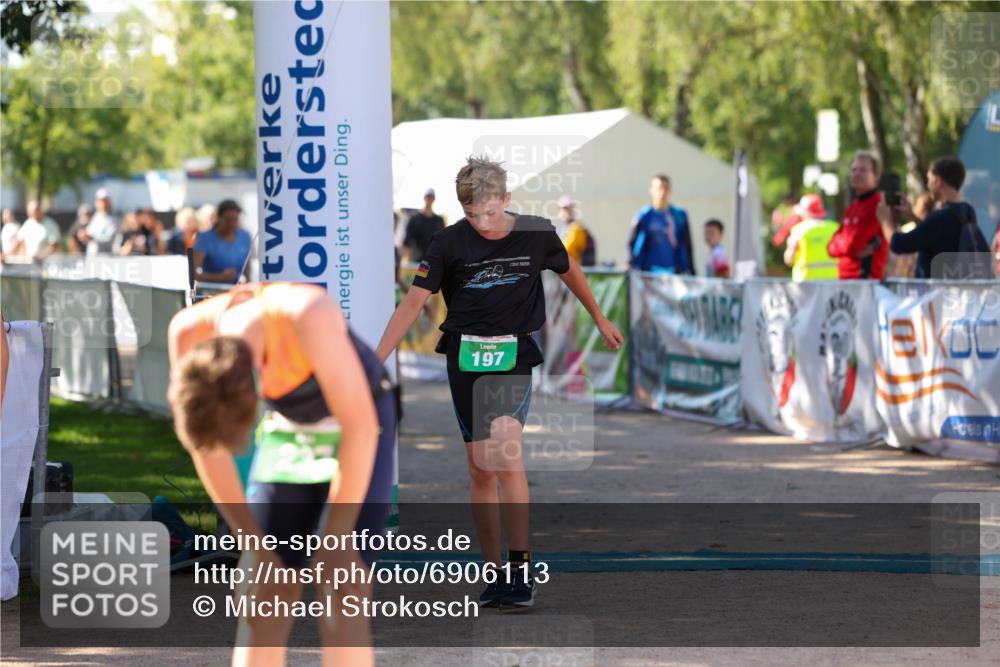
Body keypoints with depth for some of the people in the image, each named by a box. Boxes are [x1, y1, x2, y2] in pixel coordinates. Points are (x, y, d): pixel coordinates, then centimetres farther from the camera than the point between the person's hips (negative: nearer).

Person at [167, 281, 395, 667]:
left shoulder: (309, 316, -38)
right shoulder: (189, 333, -23)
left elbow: (360, 427, -30)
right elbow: (205, 445, -10)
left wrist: (335, 542, -22)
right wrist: (255, 547, -8)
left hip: (359, 439, -4)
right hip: (287, 430, 4)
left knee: (340, 596, -14)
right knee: (263, 599, -4)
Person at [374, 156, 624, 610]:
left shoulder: (536, 234, -3)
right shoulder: (449, 242, -5)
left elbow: (569, 272, 17)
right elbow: (413, 303, -3)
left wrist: (600, 319, 30)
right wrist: (376, 360, -9)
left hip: (514, 355, -2)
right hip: (466, 356, 2)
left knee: (505, 457, -21)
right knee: (480, 470, 4)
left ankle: (521, 567, -15)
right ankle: (495, 573, 13)